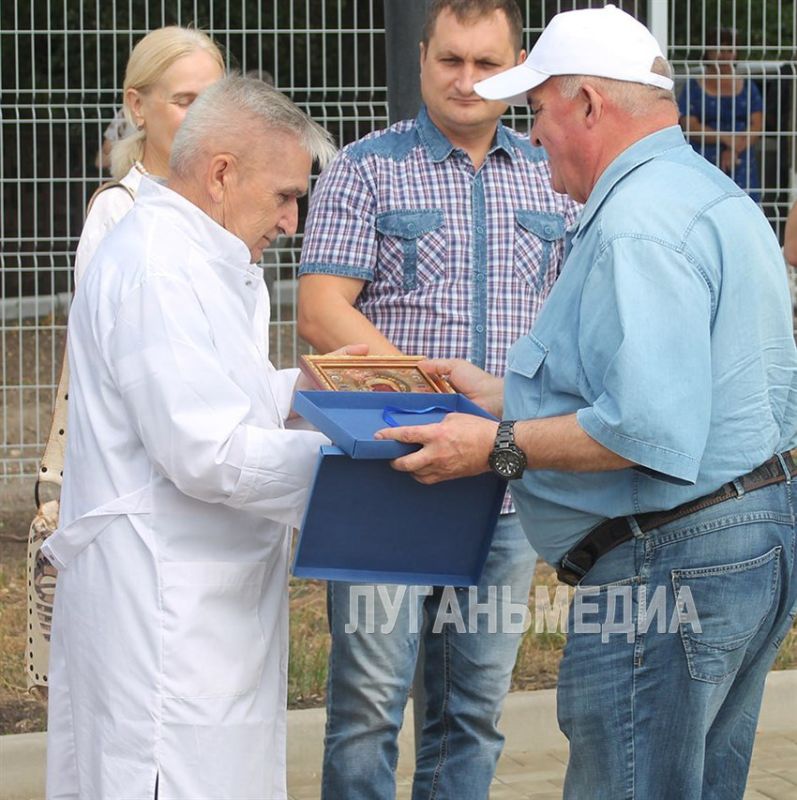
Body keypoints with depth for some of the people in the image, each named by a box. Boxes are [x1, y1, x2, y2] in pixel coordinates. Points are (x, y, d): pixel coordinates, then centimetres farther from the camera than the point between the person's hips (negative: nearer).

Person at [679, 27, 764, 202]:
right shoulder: (695, 87, 6)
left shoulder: (747, 86, 14)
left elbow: (757, 126, 6)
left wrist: (735, 149, -10)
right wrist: (726, 138, -15)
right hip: (703, 166, -2)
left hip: (741, 166, 2)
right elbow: (689, 127, -4)